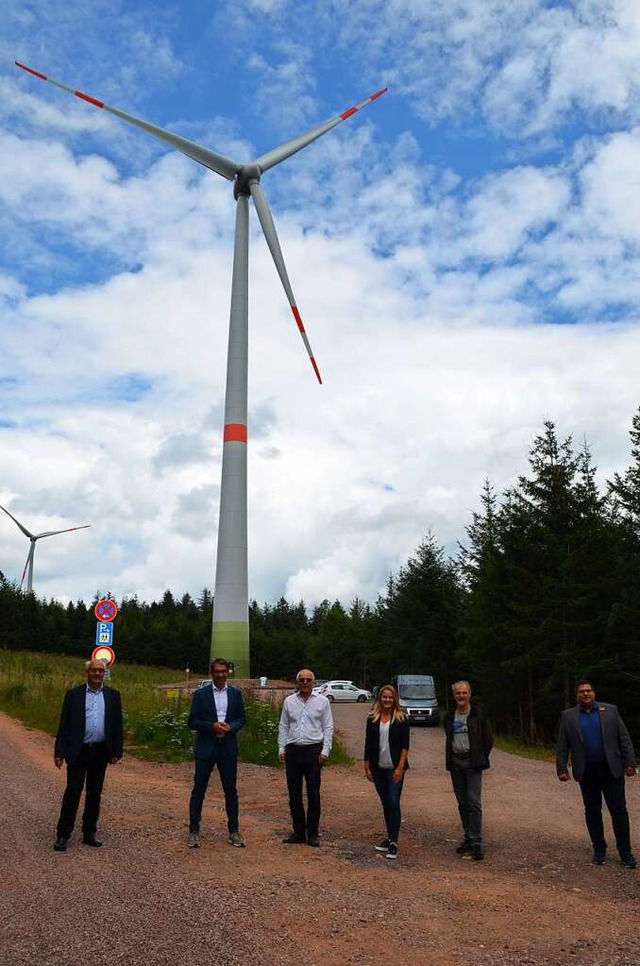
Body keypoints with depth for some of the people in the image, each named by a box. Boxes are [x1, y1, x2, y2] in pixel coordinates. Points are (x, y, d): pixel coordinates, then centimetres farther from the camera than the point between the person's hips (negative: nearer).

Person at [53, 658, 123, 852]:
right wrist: (59, 752, -6)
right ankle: (63, 835, 12)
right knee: (72, 792, 0)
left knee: (94, 793, 10)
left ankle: (89, 833, 22)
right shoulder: (73, 694, 0)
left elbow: (117, 725, 6)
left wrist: (116, 751, 1)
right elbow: (64, 725, -1)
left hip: (101, 752, 2)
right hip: (78, 751, -2)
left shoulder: (113, 695, 5)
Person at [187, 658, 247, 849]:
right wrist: (212, 726, -17)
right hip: (206, 747, -2)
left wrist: (230, 727, -13)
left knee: (231, 790, 8)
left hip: (228, 748, 2)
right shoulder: (201, 694, -2)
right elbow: (192, 722, -3)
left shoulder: (236, 694, 6)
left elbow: (242, 719, 8)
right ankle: (194, 831, 14)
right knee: (198, 790, 2)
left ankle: (234, 831, 18)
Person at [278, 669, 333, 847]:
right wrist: (281, 749, 4)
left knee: (313, 795, 0)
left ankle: (313, 833, 13)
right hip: (293, 750, 3)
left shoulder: (322, 701, 1)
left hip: (313, 750, -3)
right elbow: (283, 726, 11)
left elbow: (328, 727, 1)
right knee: (294, 795, 8)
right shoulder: (289, 701, 8)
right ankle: (298, 831, 21)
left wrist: (325, 750, -6)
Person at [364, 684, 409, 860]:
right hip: (378, 768, 4)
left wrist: (400, 767, -13)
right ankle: (390, 838, 23)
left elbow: (405, 745, -6)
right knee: (385, 804, 12)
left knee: (393, 802, -8)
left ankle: (393, 842, -4)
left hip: (394, 768, -4)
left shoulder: (401, 718, -4)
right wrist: (367, 766, 5)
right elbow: (368, 744, 8)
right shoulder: (372, 719, 5)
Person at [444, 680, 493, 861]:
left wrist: (480, 759, 0)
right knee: (462, 803, 10)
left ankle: (476, 842, -7)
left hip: (472, 763, -5)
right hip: (456, 763, 5)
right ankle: (468, 838, 20)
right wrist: (450, 760, 11)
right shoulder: (450, 717, 9)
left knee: (474, 803, -10)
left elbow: (488, 740, 0)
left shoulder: (478, 715, -5)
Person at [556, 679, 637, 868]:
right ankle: (599, 849, 20)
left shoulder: (610, 710, 2)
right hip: (586, 772, 1)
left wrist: (630, 762, -5)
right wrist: (562, 768, -2)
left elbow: (624, 738, 2)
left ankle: (625, 852, 12)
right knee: (592, 811, 8)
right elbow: (562, 746, 3)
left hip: (611, 769, -1)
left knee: (619, 810, 1)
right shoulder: (568, 716, 3)